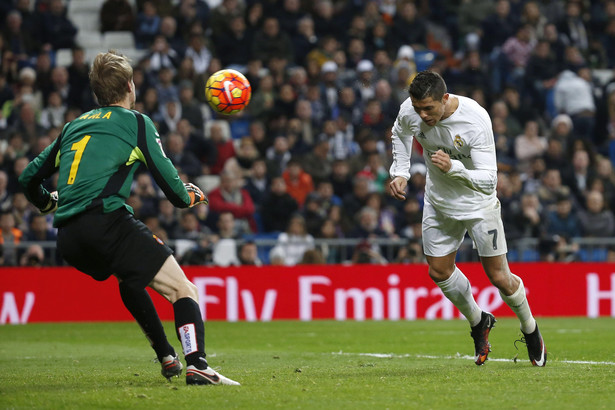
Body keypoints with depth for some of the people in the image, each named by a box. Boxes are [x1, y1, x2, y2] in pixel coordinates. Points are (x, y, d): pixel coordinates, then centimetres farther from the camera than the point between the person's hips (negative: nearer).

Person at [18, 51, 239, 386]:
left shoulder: (73, 127, 26)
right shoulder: (136, 122, 9)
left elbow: (29, 177, 28)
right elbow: (166, 178, 6)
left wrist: (48, 203, 50)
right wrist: (188, 197, 28)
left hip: (67, 239, 7)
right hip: (107, 221, -6)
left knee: (130, 279, 34)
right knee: (183, 291, -4)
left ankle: (167, 359, 29)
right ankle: (196, 365, -28)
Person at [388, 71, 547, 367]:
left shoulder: (476, 119, -32)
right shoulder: (410, 112, -18)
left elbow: (488, 179, -32)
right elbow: (401, 132, 10)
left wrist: (453, 168, -48)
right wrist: (400, 172, -1)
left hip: (478, 205, -5)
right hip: (439, 203, 5)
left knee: (499, 277, -1)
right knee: (439, 271, 7)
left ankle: (530, 329, 26)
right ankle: (478, 322, 32)